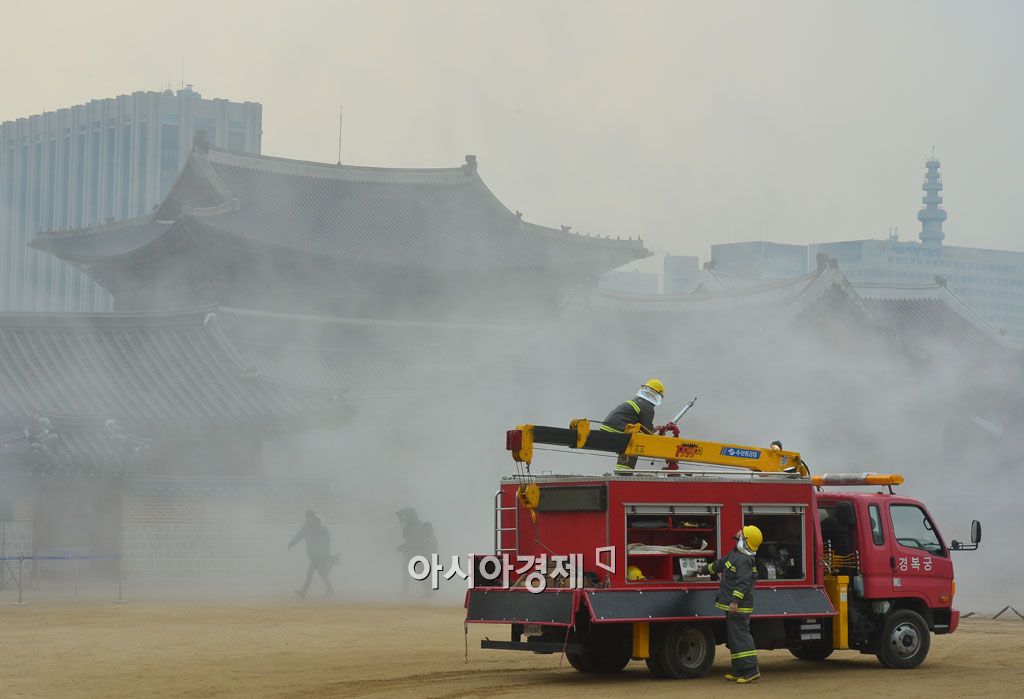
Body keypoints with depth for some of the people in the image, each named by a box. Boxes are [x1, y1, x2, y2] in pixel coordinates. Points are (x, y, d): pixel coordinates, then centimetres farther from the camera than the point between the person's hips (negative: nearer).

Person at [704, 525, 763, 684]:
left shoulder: (743, 561, -19)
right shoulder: (735, 555, 14)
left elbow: (743, 582, -28)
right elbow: (722, 563, 35)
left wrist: (735, 601, -33)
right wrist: (710, 567, 52)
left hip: (738, 607, -11)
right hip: (732, 606, 11)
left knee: (740, 635, -13)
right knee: (734, 637, 14)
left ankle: (751, 669, -16)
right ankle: (739, 670, 18)